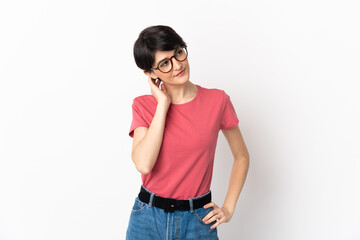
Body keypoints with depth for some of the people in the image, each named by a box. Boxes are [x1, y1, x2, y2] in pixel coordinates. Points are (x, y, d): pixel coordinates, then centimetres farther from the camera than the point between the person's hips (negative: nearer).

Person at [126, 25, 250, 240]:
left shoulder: (217, 101, -5)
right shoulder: (143, 105, -5)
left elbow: (241, 157, 6)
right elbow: (143, 164, -20)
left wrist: (228, 208, 0)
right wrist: (163, 105, -16)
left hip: (198, 220, 0)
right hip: (148, 217, 1)